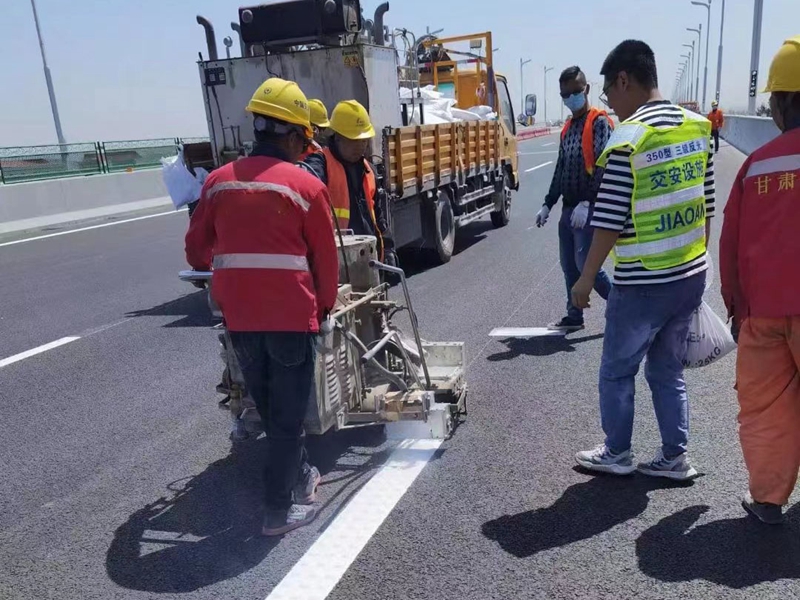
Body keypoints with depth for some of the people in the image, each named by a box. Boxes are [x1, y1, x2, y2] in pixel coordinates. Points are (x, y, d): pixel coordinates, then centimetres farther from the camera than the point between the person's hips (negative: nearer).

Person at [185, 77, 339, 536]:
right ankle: (281, 508, 16)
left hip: (239, 315, 5)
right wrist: (326, 306, 14)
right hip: (291, 315, -5)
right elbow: (326, 259, -2)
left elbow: (197, 246, 16)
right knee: (288, 413, 8)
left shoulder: (219, 180, 6)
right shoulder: (307, 185, -6)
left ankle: (299, 475, 39)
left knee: (268, 406, 22)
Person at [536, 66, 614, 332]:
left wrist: (586, 203, -26)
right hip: (568, 208, 8)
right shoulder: (567, 128, 17)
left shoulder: (599, 122, -7)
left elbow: (601, 165, -18)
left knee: (585, 264, -10)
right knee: (569, 266, 10)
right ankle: (574, 317, 21)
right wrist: (547, 204, 16)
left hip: (589, 209, -8)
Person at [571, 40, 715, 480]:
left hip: (641, 284, -7)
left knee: (617, 371, 11)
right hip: (691, 276, 7)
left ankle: (617, 454, 26)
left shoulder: (628, 139, -18)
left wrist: (586, 280, -5)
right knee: (668, 370, 18)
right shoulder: (698, 127, 5)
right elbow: (707, 207, 12)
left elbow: (609, 224, -16)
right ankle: (674, 458, 26)